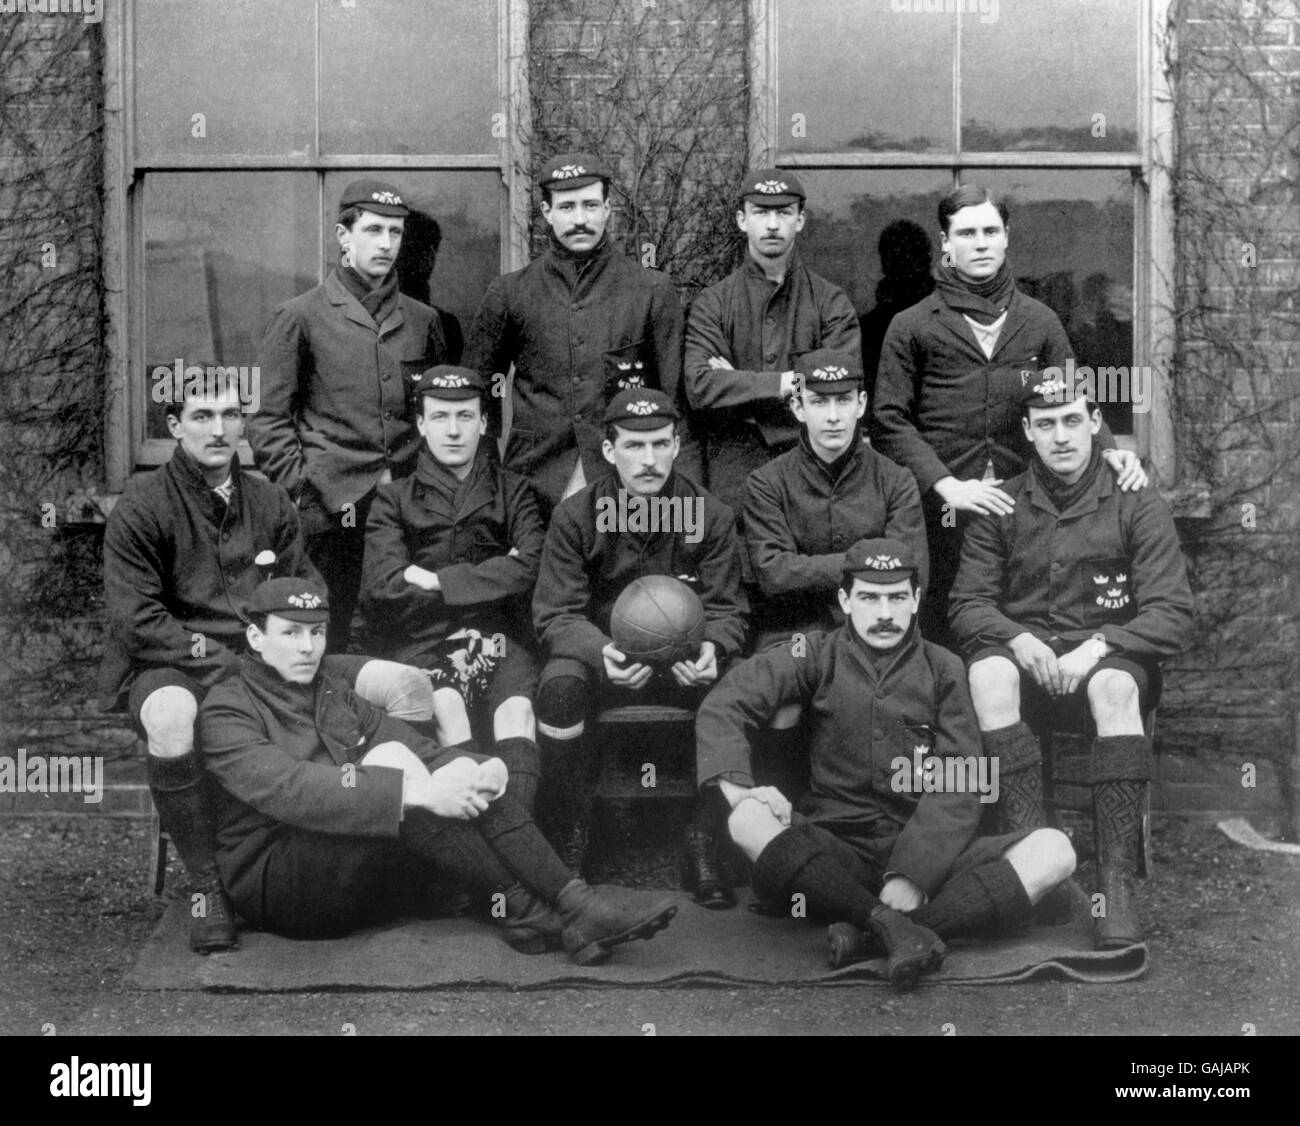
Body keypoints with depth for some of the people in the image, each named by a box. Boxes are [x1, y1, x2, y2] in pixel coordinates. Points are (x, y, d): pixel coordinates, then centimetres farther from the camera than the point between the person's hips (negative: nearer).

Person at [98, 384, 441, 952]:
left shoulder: (269, 501, 14)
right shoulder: (141, 507, -3)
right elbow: (134, 619, -10)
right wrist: (220, 658, -17)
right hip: (175, 669, -5)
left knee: (409, 687, -11)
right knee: (170, 716, -43)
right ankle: (206, 888, -24)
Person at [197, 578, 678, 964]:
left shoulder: (331, 694, 18)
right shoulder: (226, 710, -5)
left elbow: (423, 750, 3)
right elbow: (290, 790, -25)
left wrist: (480, 771, -20)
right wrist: (415, 790, -35)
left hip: (367, 867, 6)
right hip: (275, 879, -6)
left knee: (462, 767, -16)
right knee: (389, 760, -29)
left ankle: (573, 904, -29)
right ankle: (520, 911, -27)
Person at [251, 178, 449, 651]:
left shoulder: (421, 320, 13)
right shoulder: (300, 317, 1)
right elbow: (267, 418, 1)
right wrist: (300, 490, -7)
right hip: (330, 515, -3)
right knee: (323, 650, -1)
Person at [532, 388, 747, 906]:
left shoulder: (711, 516, -5)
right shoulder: (575, 516, -8)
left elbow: (725, 609, -1)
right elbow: (555, 614, -9)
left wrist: (712, 648, -27)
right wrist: (602, 652, -31)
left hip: (683, 661, 1)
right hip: (602, 653, 0)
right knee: (559, 688, -34)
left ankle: (703, 836, -9)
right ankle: (580, 818, -6)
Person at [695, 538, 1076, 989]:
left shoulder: (942, 668, 9)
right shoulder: (817, 657, 9)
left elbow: (958, 787, -1)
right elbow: (723, 706, -2)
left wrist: (912, 876, -16)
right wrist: (739, 791, -22)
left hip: (928, 855, 2)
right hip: (834, 855, -1)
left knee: (1053, 851, -22)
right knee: (749, 823, -30)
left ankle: (873, 935, -36)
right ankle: (892, 924, -38)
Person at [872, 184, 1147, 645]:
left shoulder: (1039, 321, 14)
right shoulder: (912, 326, 6)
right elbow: (890, 420, 1)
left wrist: (1108, 450, -7)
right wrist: (946, 485, -12)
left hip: (1024, 504, 2)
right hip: (943, 511, -2)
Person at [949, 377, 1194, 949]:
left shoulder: (1137, 504, 0)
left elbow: (1171, 615, -6)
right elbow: (967, 604, 4)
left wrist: (1096, 646, -21)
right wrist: (1019, 639, -17)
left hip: (1111, 652, -2)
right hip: (1025, 648, 2)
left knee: (1114, 686, -37)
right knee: (988, 671, -32)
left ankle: (1117, 880, -34)